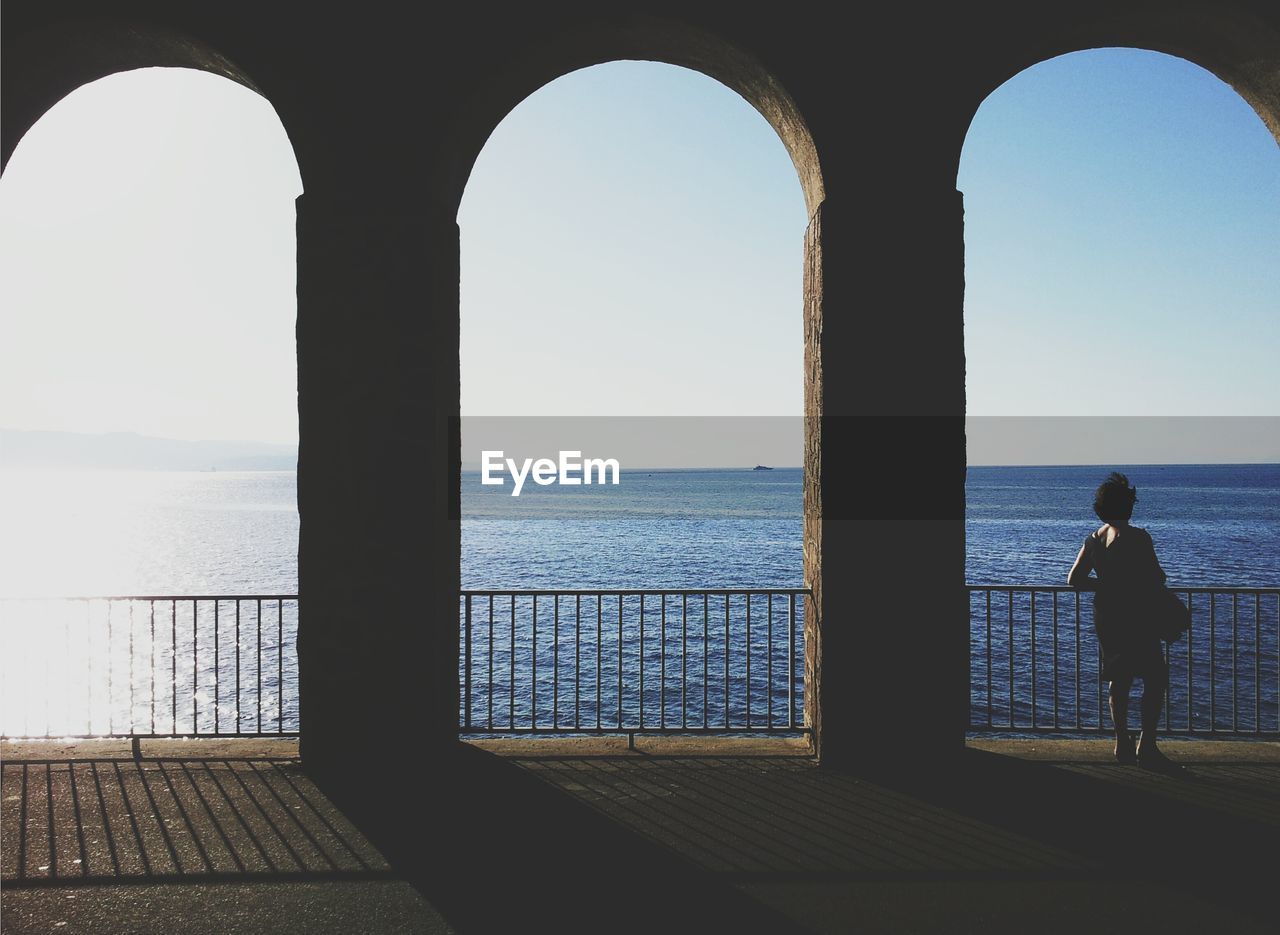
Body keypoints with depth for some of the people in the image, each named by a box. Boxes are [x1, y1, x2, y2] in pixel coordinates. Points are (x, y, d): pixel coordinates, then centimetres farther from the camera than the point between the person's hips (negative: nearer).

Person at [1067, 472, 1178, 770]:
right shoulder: (1137, 537, -14)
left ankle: (1123, 744, 22)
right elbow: (1158, 578, -13)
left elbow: (1074, 580, 8)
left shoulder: (1093, 539, 5)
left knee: (1119, 679, 15)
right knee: (1155, 679, -1)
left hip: (1105, 617, 7)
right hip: (1135, 617, -7)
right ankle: (1147, 747, -6)